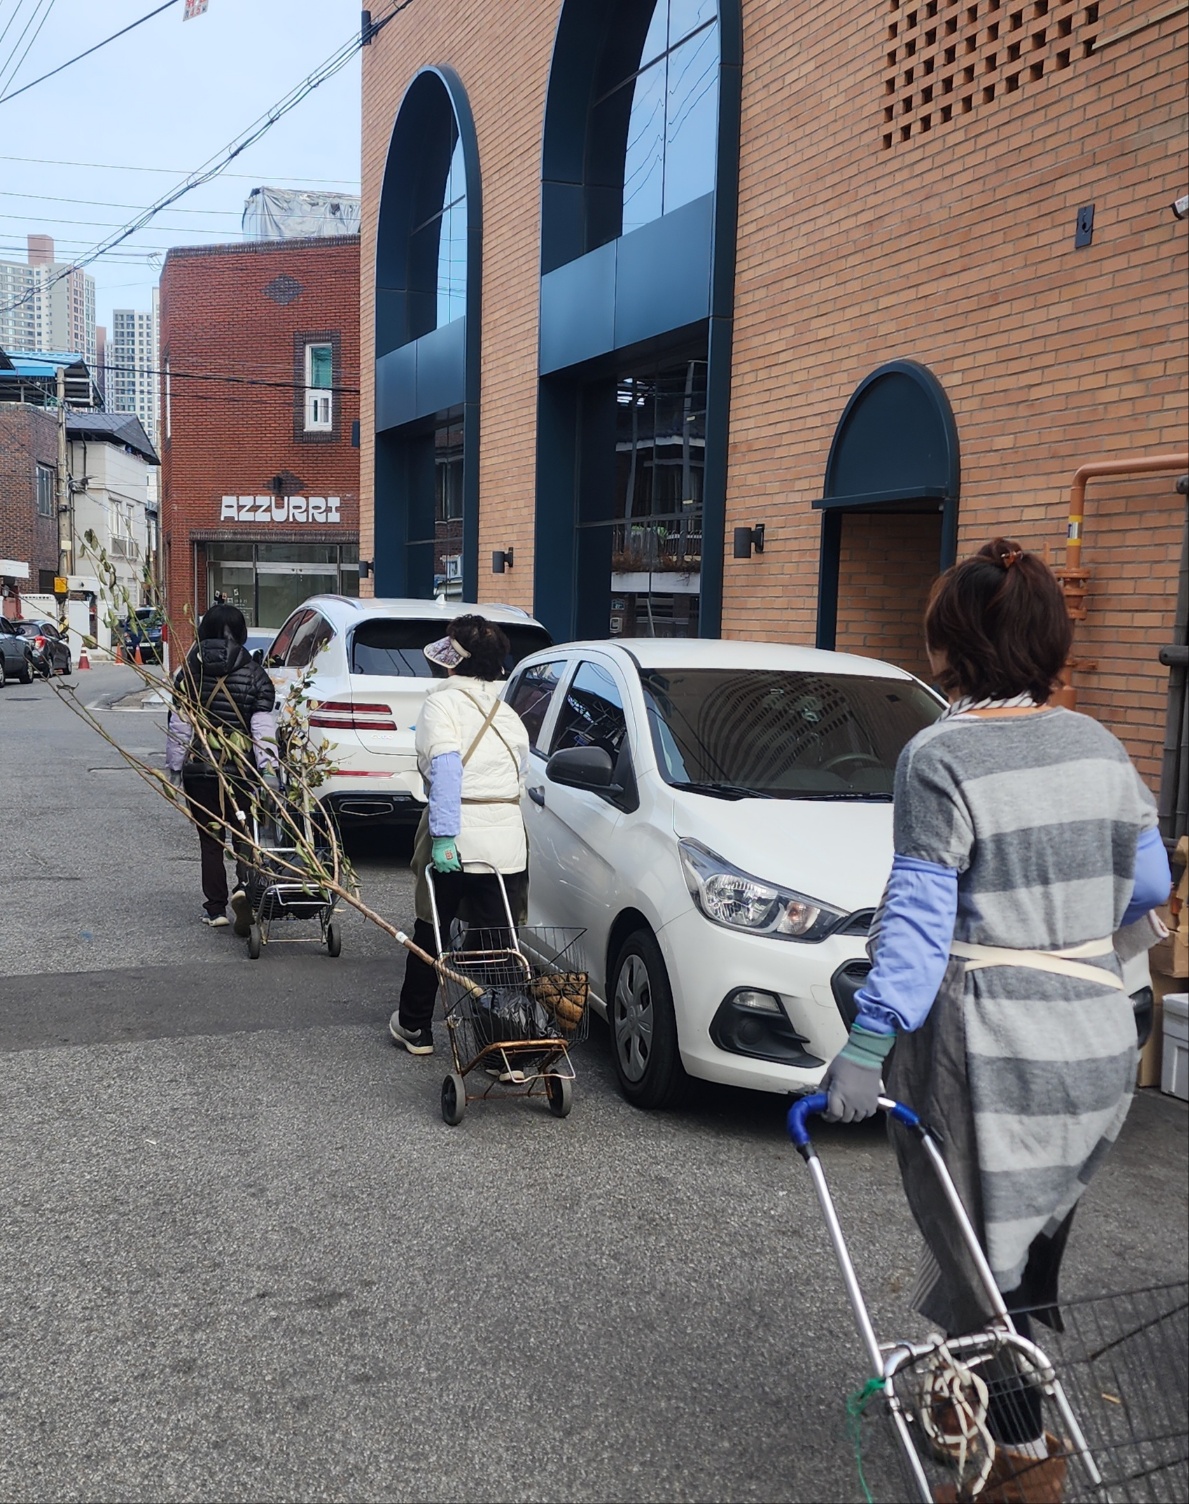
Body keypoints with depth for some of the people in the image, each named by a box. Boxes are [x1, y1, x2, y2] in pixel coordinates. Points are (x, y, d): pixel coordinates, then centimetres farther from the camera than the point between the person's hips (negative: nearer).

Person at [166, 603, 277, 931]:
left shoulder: (188, 673, 0)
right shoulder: (254, 674, -1)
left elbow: (178, 725, -1)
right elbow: (262, 727, -8)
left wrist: (174, 768, 5)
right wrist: (269, 766, -9)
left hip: (198, 769, 1)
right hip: (242, 769, -1)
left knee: (210, 841, 9)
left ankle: (215, 909, 12)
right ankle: (245, 884, -17)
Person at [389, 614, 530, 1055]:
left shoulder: (443, 702, -6)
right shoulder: (509, 712, 13)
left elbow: (445, 767, -20)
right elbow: (521, 774, 13)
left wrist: (443, 835, -23)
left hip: (454, 842, -4)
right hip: (506, 844, 4)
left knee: (429, 934, 15)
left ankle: (415, 1028, 30)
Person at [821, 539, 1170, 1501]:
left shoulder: (941, 757, -14)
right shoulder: (1097, 746, 5)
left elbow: (920, 914, -20)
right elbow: (1148, 885, 12)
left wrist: (871, 1040, -22)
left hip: (990, 1051, -7)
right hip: (1099, 1040, 7)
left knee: (984, 1249, 7)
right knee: (1036, 1243, 22)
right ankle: (1026, 1411, 39)